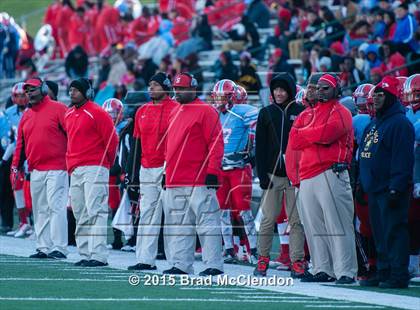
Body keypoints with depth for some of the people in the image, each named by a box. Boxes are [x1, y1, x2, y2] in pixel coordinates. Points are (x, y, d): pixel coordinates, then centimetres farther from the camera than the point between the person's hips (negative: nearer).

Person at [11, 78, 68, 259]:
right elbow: (21, 143, 23)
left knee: (56, 206, -11)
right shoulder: (26, 116, 18)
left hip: (56, 169, -7)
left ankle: (59, 248, -12)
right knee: (40, 210, 6)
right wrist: (16, 165, 16)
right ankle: (44, 247, 9)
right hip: (35, 171, 7)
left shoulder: (58, 109, -2)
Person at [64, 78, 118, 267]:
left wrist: (107, 163, 3)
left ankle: (99, 255, -17)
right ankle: (85, 254, 13)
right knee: (80, 214, 9)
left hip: (94, 168, -8)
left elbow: (112, 140, -7)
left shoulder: (97, 113, -8)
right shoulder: (69, 114, 16)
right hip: (75, 170, 8)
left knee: (95, 212, -13)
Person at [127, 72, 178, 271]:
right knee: (147, 215, 5)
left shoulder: (175, 110, -5)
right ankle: (145, 259, 6)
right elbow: (137, 143, 17)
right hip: (147, 170, 6)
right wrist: (134, 173, 14)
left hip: (167, 169, -6)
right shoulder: (142, 111, 14)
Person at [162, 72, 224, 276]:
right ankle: (180, 265, 12)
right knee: (178, 227, 8)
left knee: (206, 223, -7)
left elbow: (216, 143, -11)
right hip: (175, 181, 8)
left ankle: (213, 265, -6)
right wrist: (167, 173, 22)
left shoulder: (205, 112, -5)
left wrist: (212, 172, -17)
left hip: (199, 182, -8)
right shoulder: (175, 114, 20)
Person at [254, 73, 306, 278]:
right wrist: (262, 174, -2)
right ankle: (262, 259, 7)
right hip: (272, 174, 1)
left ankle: (297, 261, 1)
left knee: (296, 220, 0)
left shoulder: (300, 113, 3)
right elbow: (260, 146, 7)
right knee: (268, 220, 0)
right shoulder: (266, 113, 8)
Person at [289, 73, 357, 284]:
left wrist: (303, 133, 0)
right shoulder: (309, 115, 22)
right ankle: (322, 270, 13)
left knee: (338, 225, -10)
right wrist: (318, 136, -4)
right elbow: (294, 140, 10)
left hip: (330, 174, -7)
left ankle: (346, 272, -13)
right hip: (308, 177, 7)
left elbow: (327, 132, -16)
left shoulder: (340, 112, 2)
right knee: (314, 226, 8)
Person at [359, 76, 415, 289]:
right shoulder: (374, 124, 18)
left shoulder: (400, 123, -12)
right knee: (379, 233, 12)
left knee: (394, 231, -8)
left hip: (390, 189, -9)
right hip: (374, 189, 9)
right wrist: (361, 183, 19)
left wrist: (396, 188, -23)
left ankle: (398, 275, -7)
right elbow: (365, 156, 24)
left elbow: (402, 159, -18)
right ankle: (383, 272, 18)